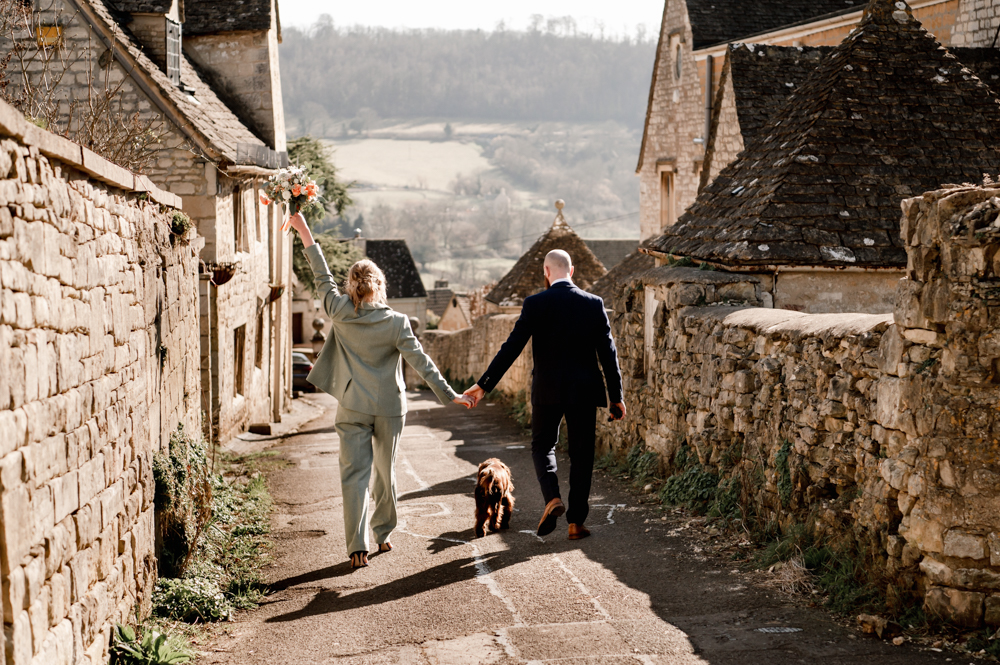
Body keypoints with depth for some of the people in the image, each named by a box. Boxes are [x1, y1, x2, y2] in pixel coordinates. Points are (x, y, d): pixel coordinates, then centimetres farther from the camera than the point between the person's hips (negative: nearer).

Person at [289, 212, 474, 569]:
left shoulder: (341, 314, -7)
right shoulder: (396, 322, -11)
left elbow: (323, 279, 6)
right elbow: (420, 361, -12)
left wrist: (304, 232, 14)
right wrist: (448, 395, -7)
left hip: (353, 407, 0)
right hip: (389, 407, 0)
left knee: (354, 474, 0)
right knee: (385, 472, 16)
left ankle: (358, 547, -8)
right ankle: (383, 534, 27)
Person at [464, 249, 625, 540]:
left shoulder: (535, 304, -6)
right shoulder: (594, 304, 0)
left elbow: (511, 347, -8)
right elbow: (607, 352, 1)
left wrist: (484, 385, -3)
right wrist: (616, 396, 7)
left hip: (547, 390, -1)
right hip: (584, 390, 1)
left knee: (542, 445, 17)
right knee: (581, 453, 10)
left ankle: (552, 498, -7)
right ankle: (576, 522, 9)